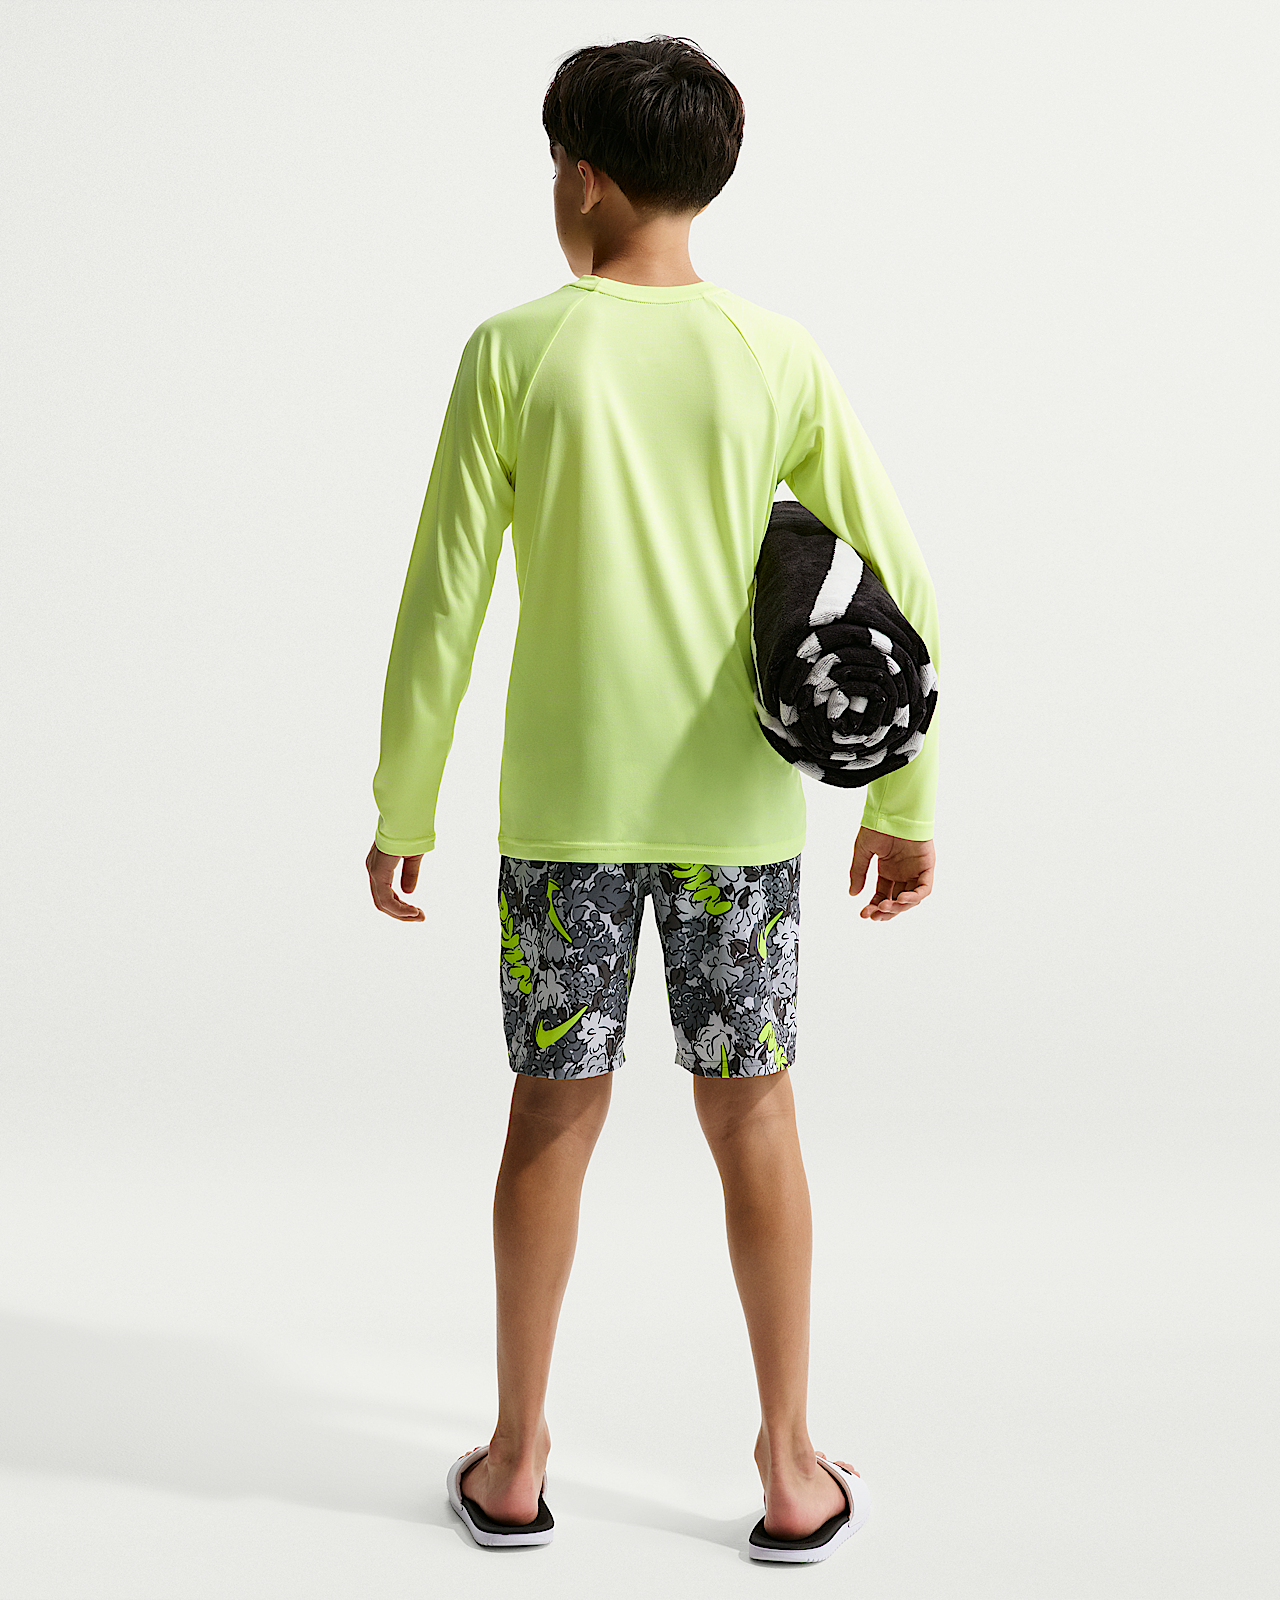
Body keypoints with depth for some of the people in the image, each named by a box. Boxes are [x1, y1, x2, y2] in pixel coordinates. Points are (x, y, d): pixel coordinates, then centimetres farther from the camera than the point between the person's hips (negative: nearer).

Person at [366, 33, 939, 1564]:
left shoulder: (514, 353, -6)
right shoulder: (778, 358, -2)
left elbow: (441, 602, -6)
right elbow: (901, 588, -2)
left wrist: (401, 808, 3)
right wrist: (905, 801, 7)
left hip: (563, 807, -1)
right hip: (736, 808, 1)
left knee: (554, 1110, 10)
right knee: (752, 1111, 11)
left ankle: (515, 1461, 22)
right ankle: (790, 1473, 20)